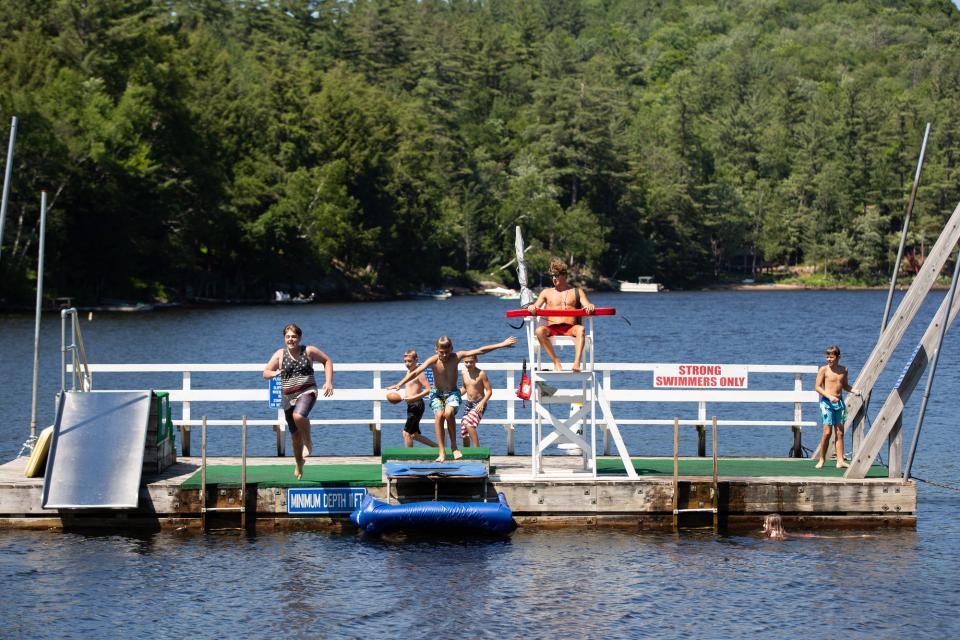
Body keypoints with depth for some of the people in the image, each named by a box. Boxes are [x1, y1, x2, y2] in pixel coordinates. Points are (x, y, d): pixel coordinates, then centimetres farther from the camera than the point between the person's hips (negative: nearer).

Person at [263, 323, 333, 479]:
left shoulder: (309, 351, 0)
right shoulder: (280, 354, 3)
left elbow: (327, 361, 11)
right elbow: (265, 373, 5)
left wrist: (329, 382, 1)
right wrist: (275, 373, -19)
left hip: (307, 392, -3)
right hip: (289, 396, 3)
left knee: (298, 416, -35)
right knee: (295, 434, 9)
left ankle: (308, 443, -9)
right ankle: (299, 463, 33)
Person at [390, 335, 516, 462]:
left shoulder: (456, 356, -11)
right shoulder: (433, 360, -15)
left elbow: (480, 351, -12)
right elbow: (416, 372, -25)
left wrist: (502, 344, -12)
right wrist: (400, 384, -37)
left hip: (453, 393, 0)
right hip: (437, 394, 0)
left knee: (448, 413, -30)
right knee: (439, 415, -27)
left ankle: (454, 446, -13)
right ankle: (442, 452, -24)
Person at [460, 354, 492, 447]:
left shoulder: (481, 374, -14)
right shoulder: (464, 372, 4)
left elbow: (489, 391, -13)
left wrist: (482, 403, -27)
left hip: (479, 404, -7)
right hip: (468, 404, 7)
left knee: (468, 424, -31)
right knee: (464, 433, 8)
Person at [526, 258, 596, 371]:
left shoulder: (577, 292, 20)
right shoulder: (546, 293, 23)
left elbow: (587, 306, 7)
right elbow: (536, 307, 13)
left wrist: (590, 307, -19)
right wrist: (531, 308, -13)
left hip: (570, 328, -1)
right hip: (552, 328, 1)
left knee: (580, 329, -37)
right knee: (539, 331, -34)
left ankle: (577, 363, -47)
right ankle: (556, 361, -29)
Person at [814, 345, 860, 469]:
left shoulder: (843, 370, 10)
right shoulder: (824, 369, -4)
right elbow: (818, 387, -6)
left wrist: (854, 390, 4)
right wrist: (829, 396, -19)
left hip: (839, 402, 5)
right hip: (827, 402, -5)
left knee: (840, 433, 2)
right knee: (827, 432, -8)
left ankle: (840, 460, 2)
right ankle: (821, 460, 4)